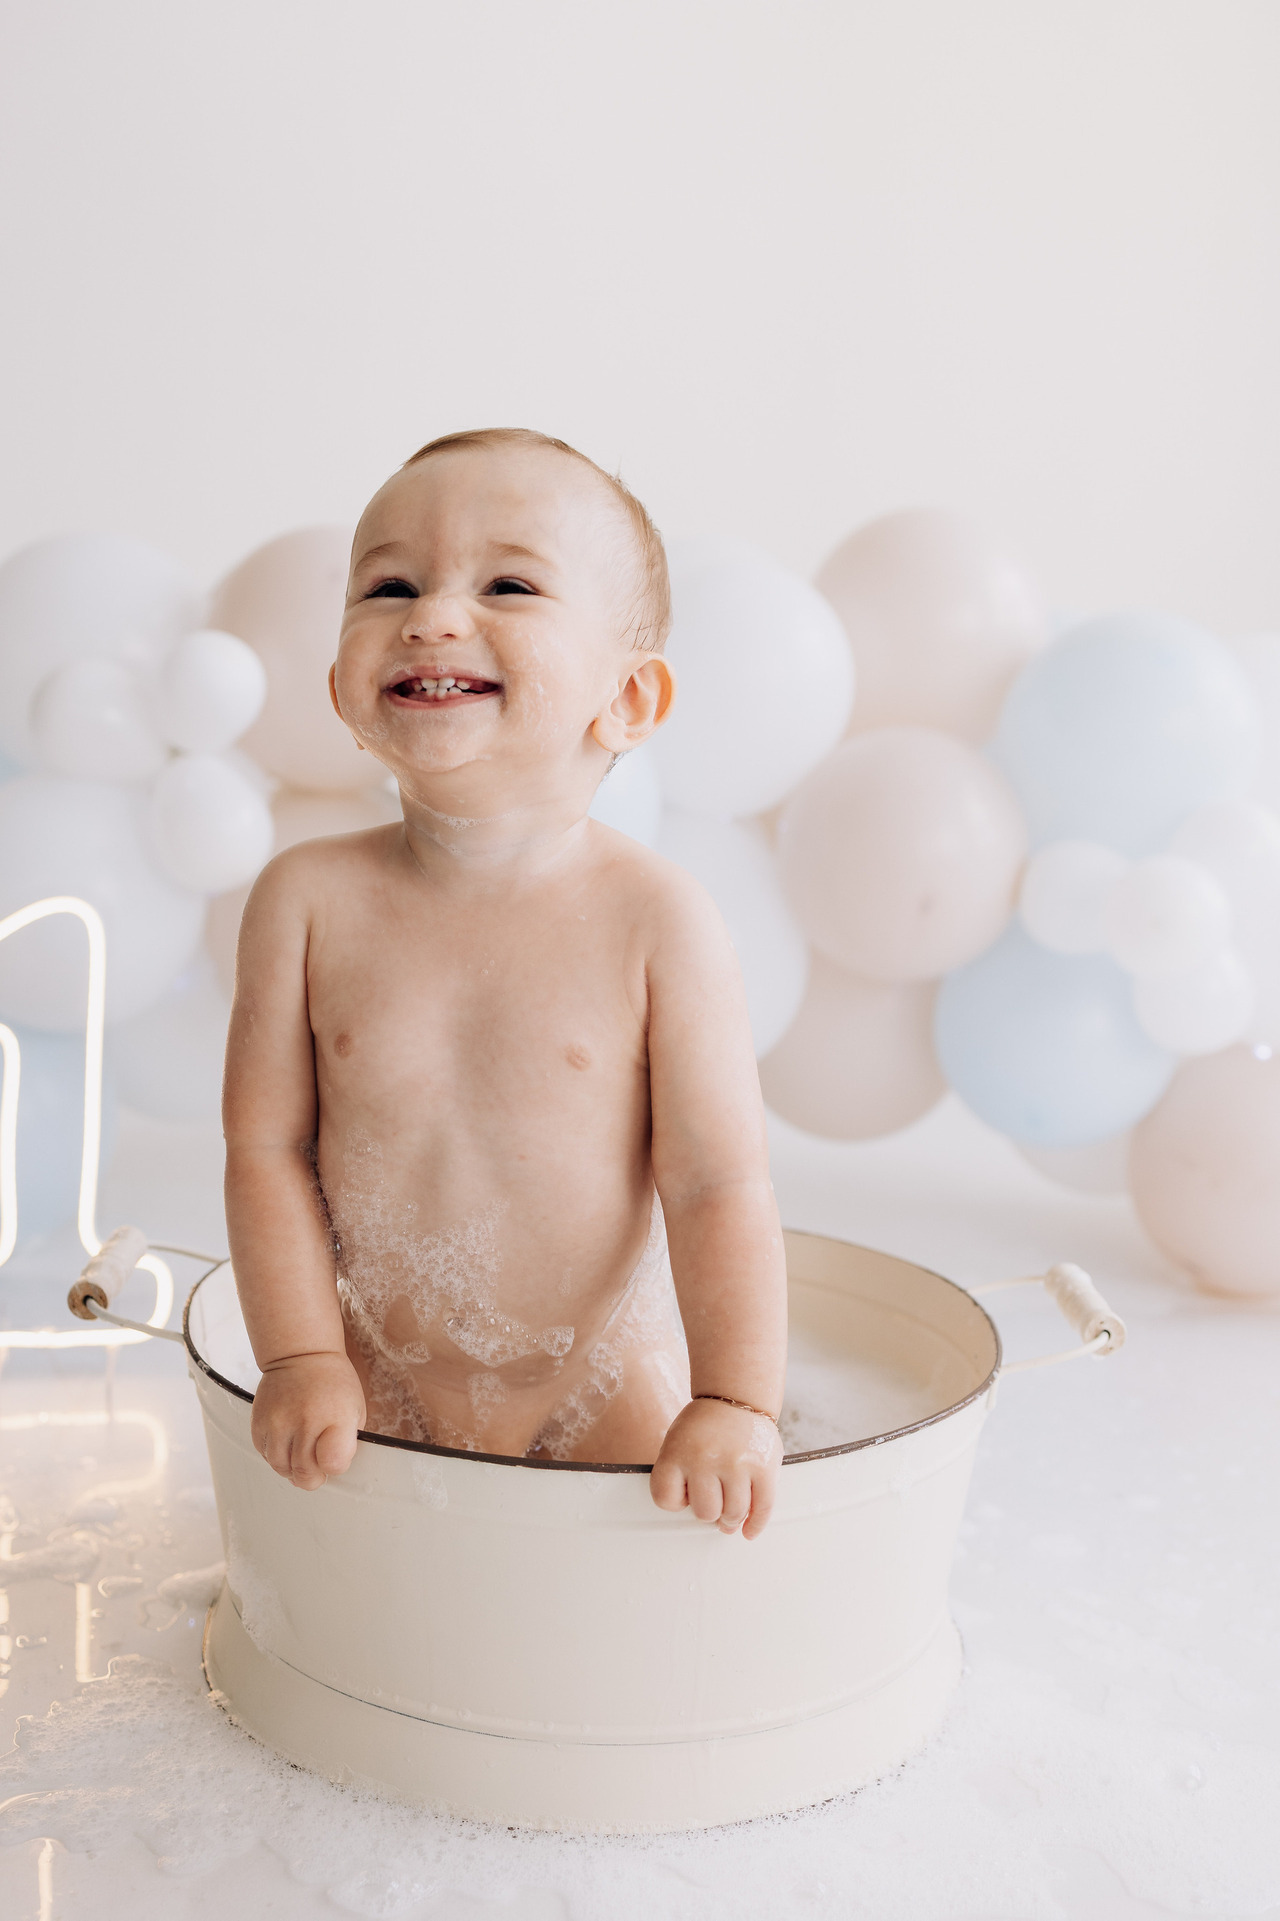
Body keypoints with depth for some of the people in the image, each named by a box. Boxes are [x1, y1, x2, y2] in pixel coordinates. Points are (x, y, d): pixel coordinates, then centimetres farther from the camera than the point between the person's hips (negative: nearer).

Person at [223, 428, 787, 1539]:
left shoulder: (660, 923, -19)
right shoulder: (309, 901, -13)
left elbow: (718, 1182, -17)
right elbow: (268, 1146, -7)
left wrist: (736, 1403, -20)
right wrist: (301, 1357, -10)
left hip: (603, 1380, -1)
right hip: (375, 1382, 2)